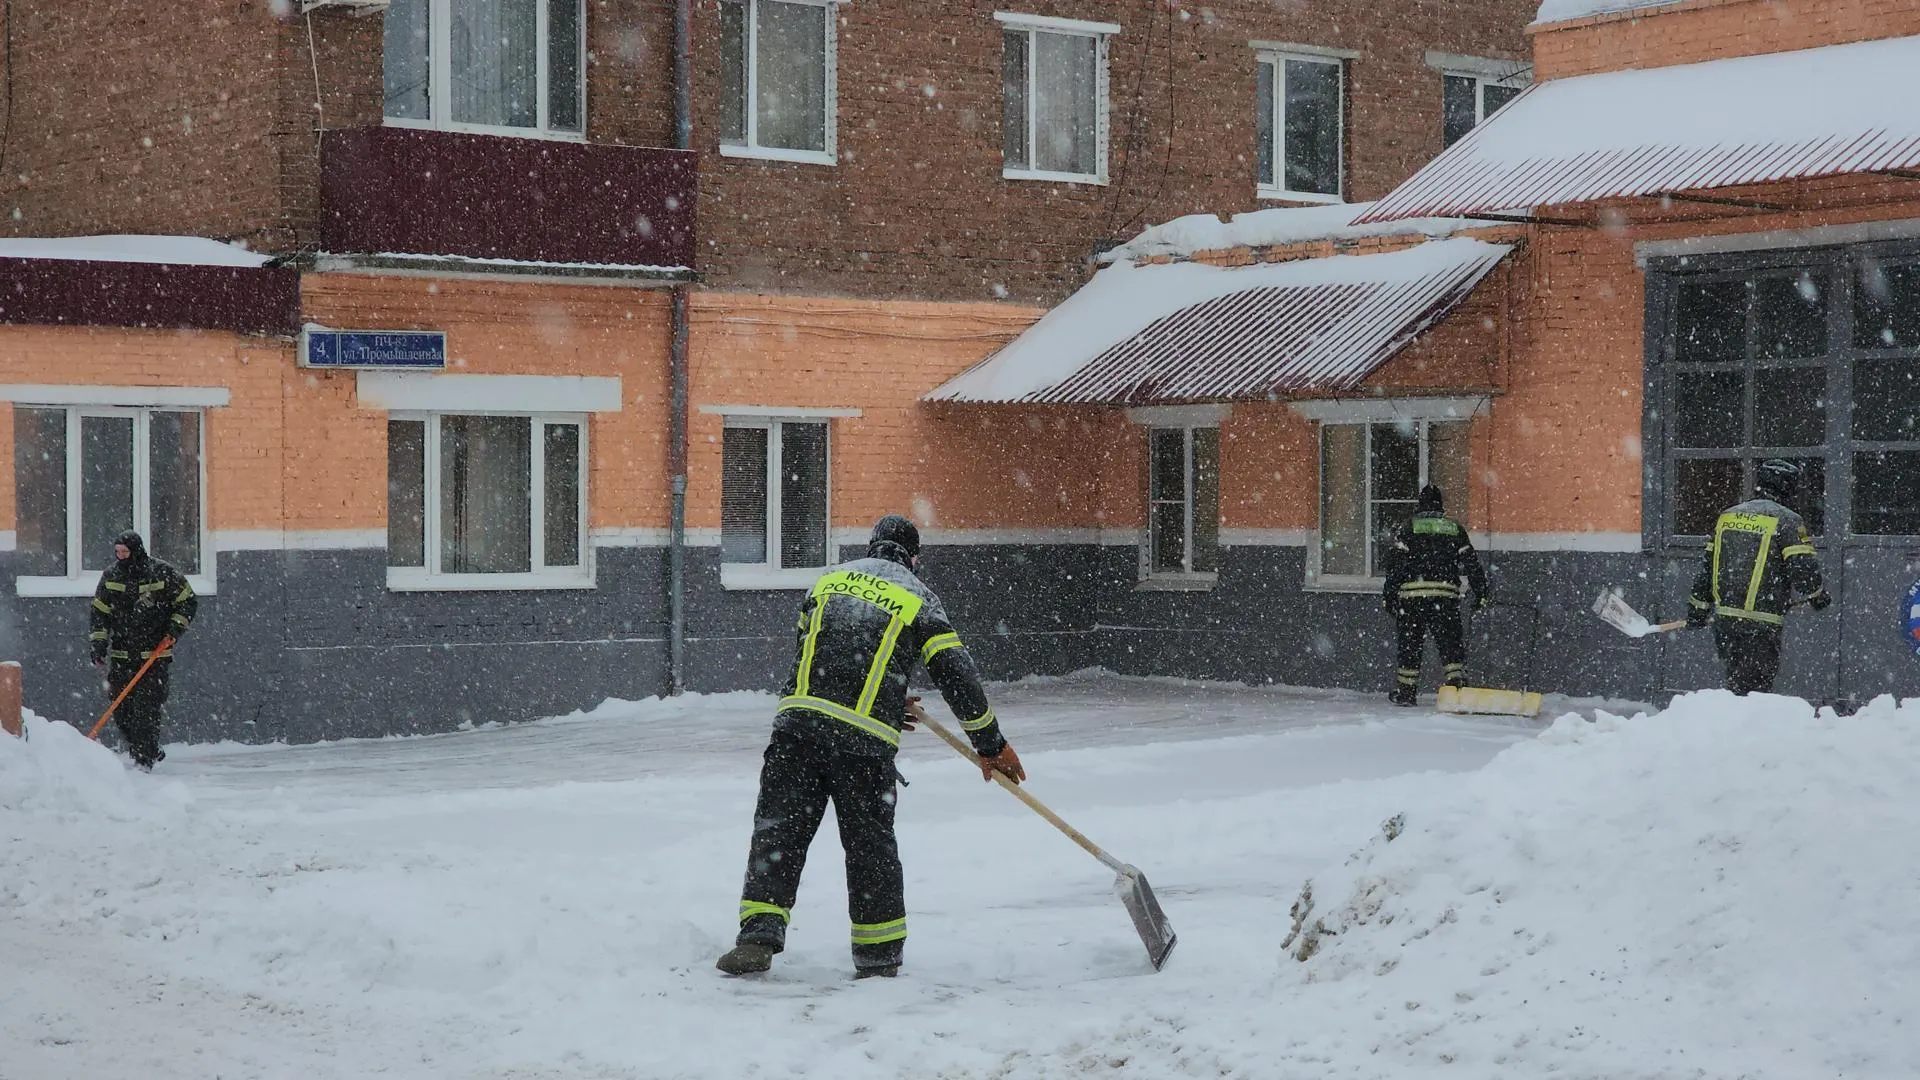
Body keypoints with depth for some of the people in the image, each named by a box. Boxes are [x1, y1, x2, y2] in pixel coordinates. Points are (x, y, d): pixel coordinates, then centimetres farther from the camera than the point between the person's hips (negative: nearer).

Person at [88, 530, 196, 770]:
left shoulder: (162, 574, -5)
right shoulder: (110, 576, 5)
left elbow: (188, 601, 4)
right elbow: (100, 612, 9)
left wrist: (175, 628, -7)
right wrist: (99, 644, 0)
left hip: (154, 654, -4)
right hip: (121, 654, 4)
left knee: (147, 708, -10)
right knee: (120, 708, 1)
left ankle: (145, 760, -5)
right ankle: (151, 752, 18)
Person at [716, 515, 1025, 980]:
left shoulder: (829, 579, 21)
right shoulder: (919, 599, 11)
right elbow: (956, 674, 4)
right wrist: (991, 745, 11)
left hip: (798, 720, 2)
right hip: (865, 738, -2)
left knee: (778, 829, 3)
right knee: (870, 842, 9)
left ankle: (759, 936, -8)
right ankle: (879, 957, 14)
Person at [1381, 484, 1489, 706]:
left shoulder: (1409, 528, 7)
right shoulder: (1455, 529, 13)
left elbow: (1396, 564, 0)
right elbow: (1471, 563, 10)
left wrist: (1388, 595, 3)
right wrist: (1480, 594, 14)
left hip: (1412, 592, -1)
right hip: (1446, 594, 1)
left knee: (1410, 644, 8)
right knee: (1451, 642, 4)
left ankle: (1405, 691, 12)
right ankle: (1457, 682, -11)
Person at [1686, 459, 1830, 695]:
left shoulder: (1727, 516, 13)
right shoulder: (1787, 521, -7)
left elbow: (1708, 565, 17)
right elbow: (1803, 569, -11)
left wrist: (1698, 607, 25)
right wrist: (1818, 596, 9)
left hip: (1723, 621, 6)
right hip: (1760, 627, -6)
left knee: (1738, 684, 18)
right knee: (1756, 689, -4)